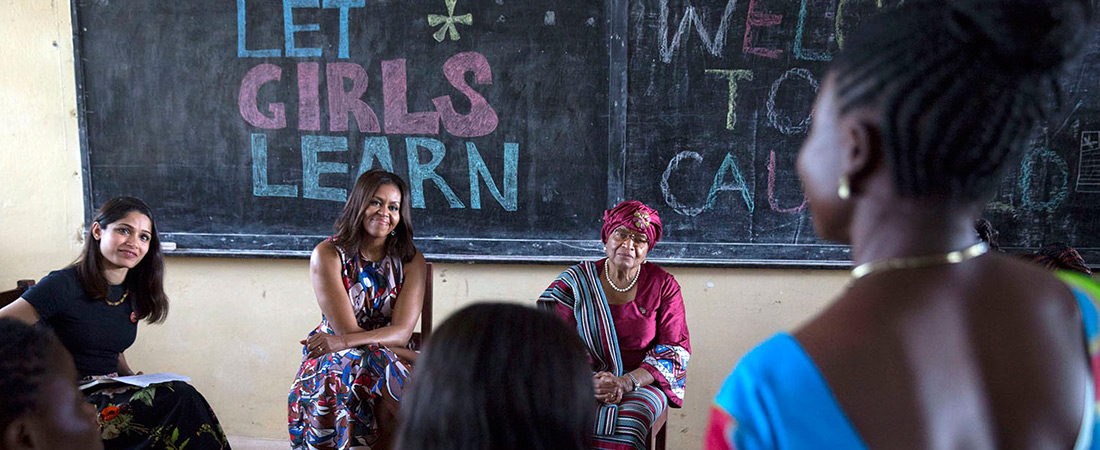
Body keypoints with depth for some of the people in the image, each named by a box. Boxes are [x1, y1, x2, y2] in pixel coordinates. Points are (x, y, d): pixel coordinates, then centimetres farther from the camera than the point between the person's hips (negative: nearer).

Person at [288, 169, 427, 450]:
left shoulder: (411, 260, 2)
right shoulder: (328, 255, -5)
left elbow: (402, 332, -10)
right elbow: (347, 330, -11)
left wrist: (343, 341, -27)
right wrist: (419, 359, -17)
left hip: (391, 359, 2)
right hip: (335, 363, -2)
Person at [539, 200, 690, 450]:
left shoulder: (664, 286, 3)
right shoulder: (576, 281, 4)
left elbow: (676, 350, 0)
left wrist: (626, 382, -15)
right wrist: (589, 381, -17)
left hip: (642, 382, 0)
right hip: (584, 380, 1)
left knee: (624, 428, -32)